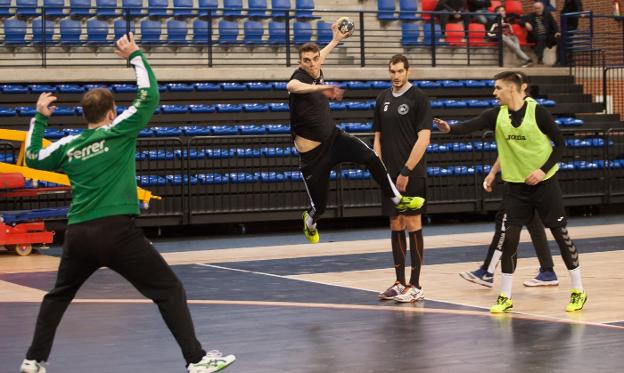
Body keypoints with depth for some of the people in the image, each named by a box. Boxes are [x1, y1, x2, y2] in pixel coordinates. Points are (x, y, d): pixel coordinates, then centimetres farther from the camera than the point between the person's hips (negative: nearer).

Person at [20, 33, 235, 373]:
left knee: (58, 296, 27)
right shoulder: (117, 132, -1)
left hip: (77, 234, 5)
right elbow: (150, 96, 0)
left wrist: (39, 118, 36)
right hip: (117, 231, -5)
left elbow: (32, 157, 27)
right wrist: (135, 56, 10)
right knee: (170, 291, 0)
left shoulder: (68, 145, 12)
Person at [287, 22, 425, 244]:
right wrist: (322, 87, -66)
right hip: (312, 152, -6)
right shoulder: (300, 76, -22)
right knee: (319, 205, 4)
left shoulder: (318, 74, -1)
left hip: (333, 137, 6)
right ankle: (310, 222, 41)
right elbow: (291, 86, -50)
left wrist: (336, 40, 37)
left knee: (371, 157, -20)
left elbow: (318, 58, 26)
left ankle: (397, 199, -5)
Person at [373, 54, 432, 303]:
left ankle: (415, 286, 2)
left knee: (412, 224, -3)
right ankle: (400, 282, 17)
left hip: (411, 174, -6)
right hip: (390, 175, 6)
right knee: (395, 225, 9)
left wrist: (406, 171, -16)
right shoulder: (383, 99, 12)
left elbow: (423, 138, -12)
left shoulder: (418, 98, -7)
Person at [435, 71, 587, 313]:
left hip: (544, 182, -3)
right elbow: (471, 126, -20)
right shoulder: (496, 115, -3)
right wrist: (450, 128, -39)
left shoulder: (537, 112, -12)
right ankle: (505, 297, 7)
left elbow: (560, 143, -7)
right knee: (510, 237, -3)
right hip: (516, 185, 3)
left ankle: (578, 290, 16)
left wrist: (544, 169, -16)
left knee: (560, 233, 3)